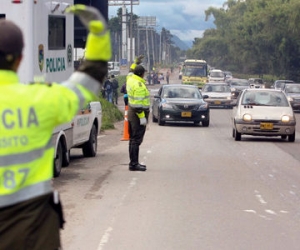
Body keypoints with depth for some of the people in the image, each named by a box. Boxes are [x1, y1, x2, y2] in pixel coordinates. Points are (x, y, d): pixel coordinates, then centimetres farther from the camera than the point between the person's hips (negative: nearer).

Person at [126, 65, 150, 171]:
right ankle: (134, 164, -8)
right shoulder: (139, 85, -21)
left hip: (131, 112, 10)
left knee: (133, 139, 15)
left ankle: (133, 162, 22)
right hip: (138, 114, -10)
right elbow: (138, 103, -24)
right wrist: (142, 117, -21)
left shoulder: (130, 79, 6)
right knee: (136, 139, -8)